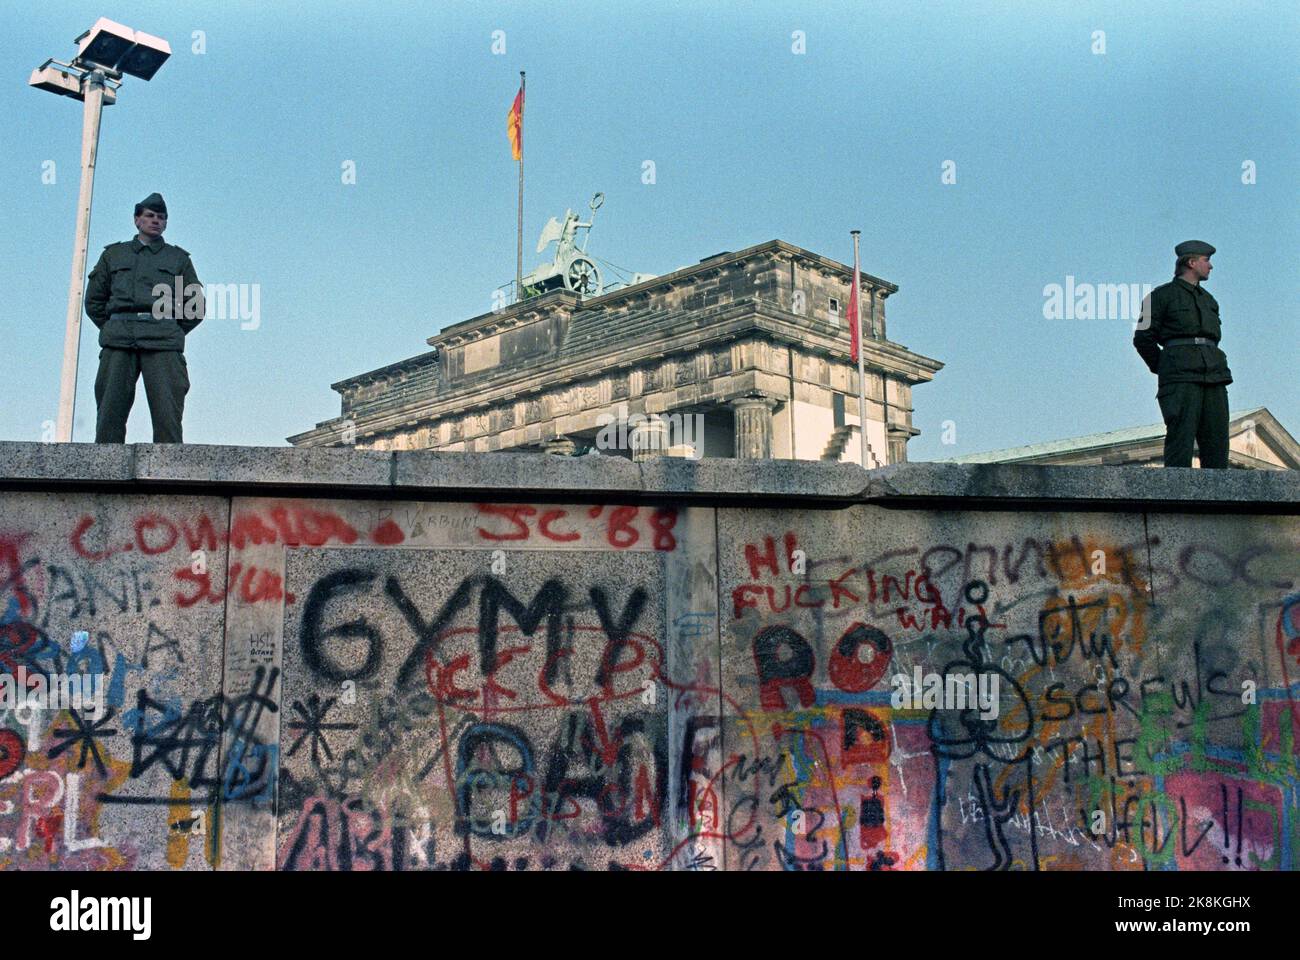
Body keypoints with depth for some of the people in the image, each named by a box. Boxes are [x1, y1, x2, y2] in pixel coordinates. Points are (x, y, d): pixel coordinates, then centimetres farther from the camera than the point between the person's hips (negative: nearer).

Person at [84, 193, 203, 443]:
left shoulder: (179, 258, 20)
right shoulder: (114, 254, 23)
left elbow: (196, 305, 17)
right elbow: (93, 300, 22)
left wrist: (172, 333, 9)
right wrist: (112, 329, 11)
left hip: (163, 342, -1)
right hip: (118, 342, 1)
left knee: (167, 414, -12)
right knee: (110, 413, -7)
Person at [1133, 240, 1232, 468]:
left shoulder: (1208, 299, 24)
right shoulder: (1162, 295, 4)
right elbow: (1143, 338, 1)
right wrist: (1164, 370, 1)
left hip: (1214, 375, 6)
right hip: (1181, 378, -6)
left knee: (1217, 440, 0)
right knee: (1181, 439, -13)